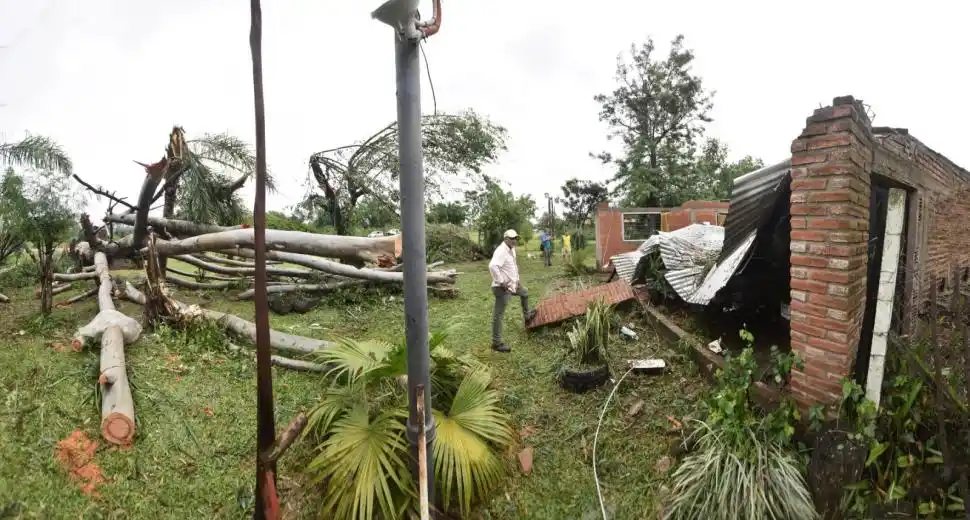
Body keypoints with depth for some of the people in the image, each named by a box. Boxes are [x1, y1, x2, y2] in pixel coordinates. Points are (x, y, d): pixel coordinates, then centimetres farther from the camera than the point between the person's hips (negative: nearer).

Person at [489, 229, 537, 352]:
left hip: (512, 284, 10)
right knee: (498, 315, -3)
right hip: (503, 288, -10)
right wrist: (501, 282, -30)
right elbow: (492, 266, -37)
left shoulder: (511, 250, 9)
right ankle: (497, 342, 3)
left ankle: (526, 315, 58)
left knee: (525, 292, 34)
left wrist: (517, 279, 17)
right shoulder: (501, 251, -23)